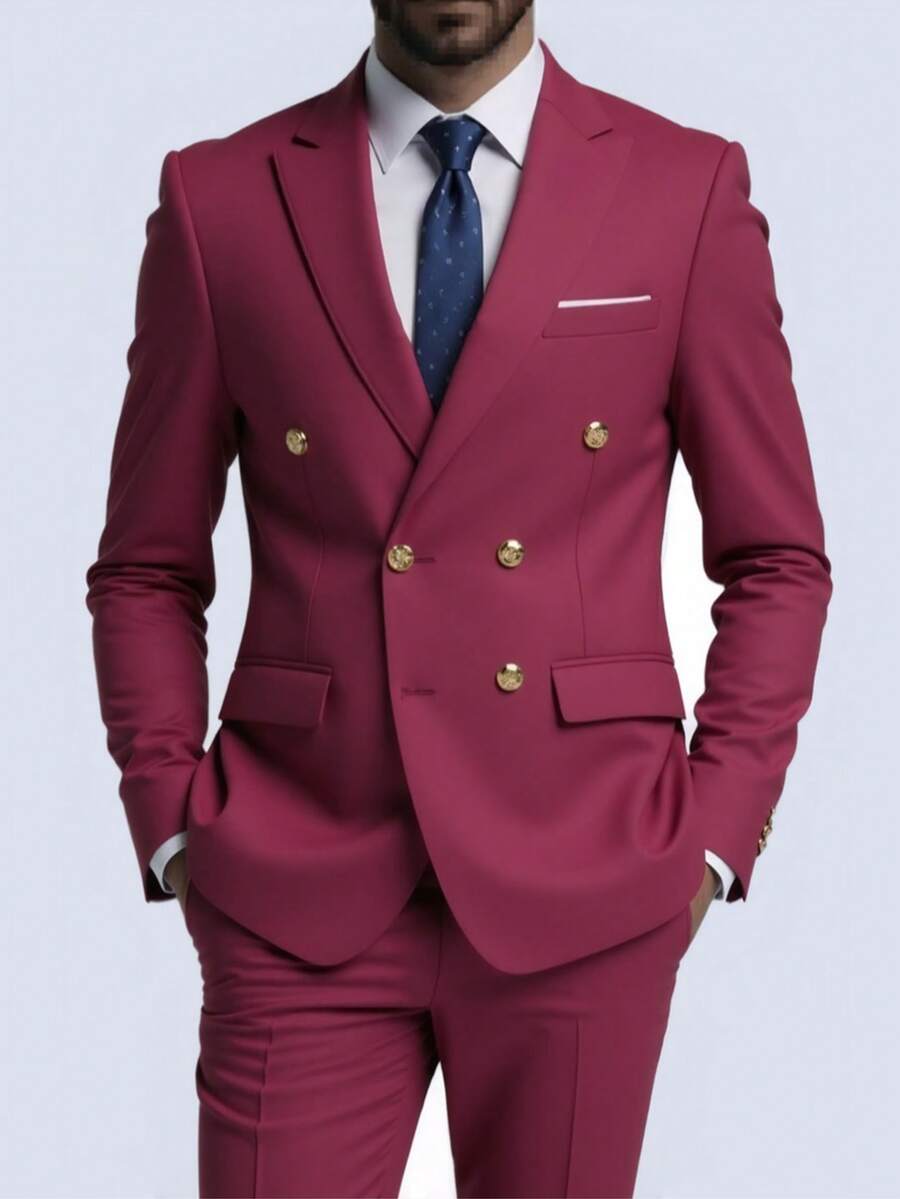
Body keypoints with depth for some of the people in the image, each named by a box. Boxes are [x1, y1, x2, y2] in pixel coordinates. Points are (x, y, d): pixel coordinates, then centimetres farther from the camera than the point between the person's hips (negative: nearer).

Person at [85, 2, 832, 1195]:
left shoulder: (687, 188, 1)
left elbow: (778, 560, 5)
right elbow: (147, 571, 8)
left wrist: (714, 838, -2)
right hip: (299, 893, 0)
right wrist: (174, 834, -1)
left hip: (580, 887, 0)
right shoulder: (218, 200, 2)